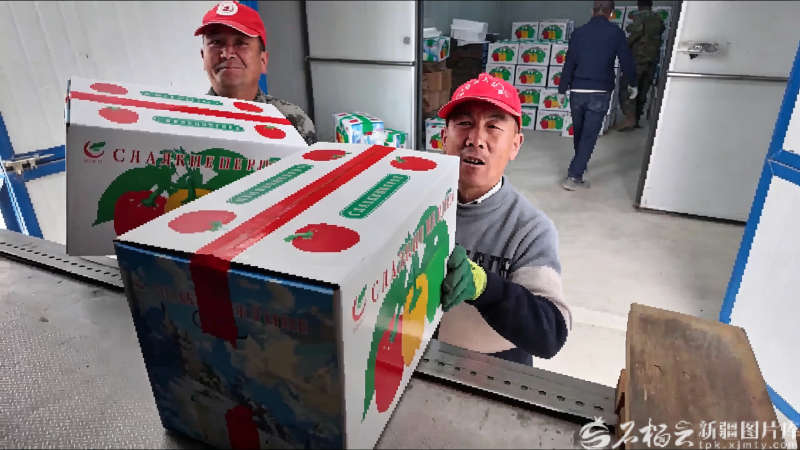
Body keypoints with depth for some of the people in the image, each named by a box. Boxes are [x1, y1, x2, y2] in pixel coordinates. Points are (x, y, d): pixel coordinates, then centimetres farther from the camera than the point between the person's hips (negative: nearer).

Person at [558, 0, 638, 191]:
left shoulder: (578, 32, 5)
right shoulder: (616, 33, 0)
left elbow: (569, 63, 4)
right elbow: (626, 61, 4)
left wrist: (562, 89, 10)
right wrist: (633, 84, 19)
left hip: (577, 91, 3)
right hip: (600, 92, -3)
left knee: (579, 132, 18)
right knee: (589, 136, -2)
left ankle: (579, 166, 36)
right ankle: (574, 176, -9)